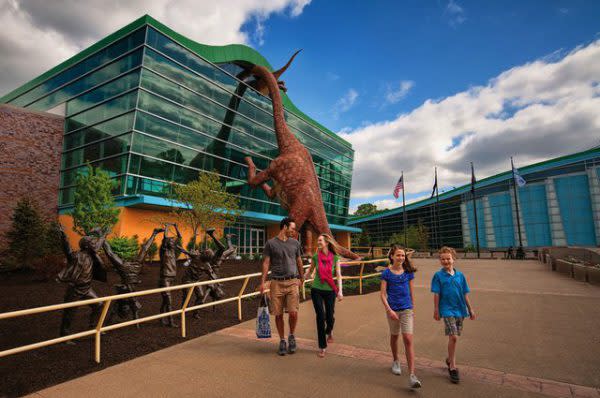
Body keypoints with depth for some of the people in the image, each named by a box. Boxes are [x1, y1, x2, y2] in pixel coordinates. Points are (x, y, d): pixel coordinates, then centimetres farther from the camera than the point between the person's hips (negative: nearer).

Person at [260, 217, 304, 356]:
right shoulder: (270, 243, 1)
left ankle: (291, 336, 19)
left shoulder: (295, 243, 10)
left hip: (292, 282, 1)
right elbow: (266, 263, 2)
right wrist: (263, 282, -4)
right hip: (276, 283, -1)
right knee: (278, 314, 5)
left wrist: (302, 279, 16)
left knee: (293, 312, -9)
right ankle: (282, 341, 24)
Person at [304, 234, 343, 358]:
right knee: (320, 316, -3)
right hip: (316, 290, 0)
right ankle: (322, 347, 13)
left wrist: (340, 291, -12)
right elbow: (310, 271, 13)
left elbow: (338, 275, -5)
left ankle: (329, 331, 45)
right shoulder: (316, 257, -2)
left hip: (330, 291, 0)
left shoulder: (335, 258, -5)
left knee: (329, 316, 6)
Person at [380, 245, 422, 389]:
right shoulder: (387, 273, -8)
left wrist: (413, 307, 11)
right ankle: (395, 361, 43)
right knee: (394, 336, 18)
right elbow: (383, 294, -9)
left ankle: (412, 375, -6)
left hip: (406, 309, 1)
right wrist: (389, 310, -17)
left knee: (408, 339, -8)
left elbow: (411, 291, 10)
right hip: (392, 309, 0)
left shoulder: (408, 272, 0)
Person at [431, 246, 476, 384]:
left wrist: (470, 309, 12)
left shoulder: (460, 275, 4)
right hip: (447, 310, -4)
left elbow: (465, 294, 10)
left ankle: (450, 359, 36)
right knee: (453, 337, -9)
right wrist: (436, 310, -4)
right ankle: (453, 367, 4)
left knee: (454, 337, 14)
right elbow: (436, 294, -5)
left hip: (460, 310, 4)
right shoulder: (438, 275, -7)